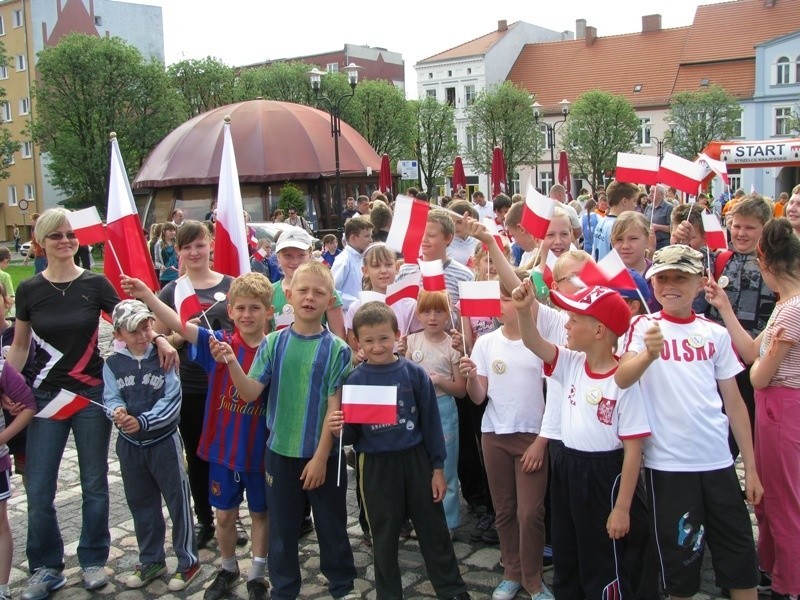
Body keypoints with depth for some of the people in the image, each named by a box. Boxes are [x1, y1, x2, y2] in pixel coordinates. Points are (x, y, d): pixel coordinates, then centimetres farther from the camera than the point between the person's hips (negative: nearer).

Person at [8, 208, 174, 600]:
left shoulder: (95, 284, -3)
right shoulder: (29, 290, 1)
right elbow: (19, 347, 8)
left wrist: (159, 339, -19)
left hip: (91, 395, -1)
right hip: (45, 397, 1)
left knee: (94, 483, 8)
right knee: (39, 489, 1)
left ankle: (93, 560, 25)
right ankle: (46, 568, 19)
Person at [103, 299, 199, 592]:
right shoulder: (113, 364, 0)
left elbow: (172, 402, -16)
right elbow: (111, 398, -9)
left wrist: (142, 421, -27)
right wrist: (117, 412, -32)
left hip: (164, 441, -3)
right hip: (129, 445, 4)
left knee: (178, 501, 3)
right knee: (141, 504, 15)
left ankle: (188, 561, 17)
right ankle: (151, 561, 31)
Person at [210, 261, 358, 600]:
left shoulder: (336, 349, -9)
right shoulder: (273, 343, -2)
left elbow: (335, 407, -10)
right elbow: (250, 393, -7)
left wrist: (320, 457, -12)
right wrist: (232, 363, -24)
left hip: (323, 456, -2)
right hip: (280, 453, 2)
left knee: (332, 526, 13)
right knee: (281, 528, 14)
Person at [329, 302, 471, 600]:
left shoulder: (414, 373, -5)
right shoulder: (355, 381, -5)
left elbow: (431, 422, 0)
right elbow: (352, 433, 0)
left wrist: (438, 468, 1)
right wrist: (339, 430, -23)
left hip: (416, 460, 0)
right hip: (377, 466, 0)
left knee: (434, 532, 12)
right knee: (385, 539, 13)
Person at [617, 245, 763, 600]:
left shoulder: (716, 334, 7)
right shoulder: (643, 327, -3)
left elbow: (734, 402, 11)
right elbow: (620, 379, -20)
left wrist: (751, 467, 9)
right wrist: (649, 353, -41)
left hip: (718, 461, 3)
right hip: (667, 463, -3)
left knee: (741, 560, 9)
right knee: (679, 559, 7)